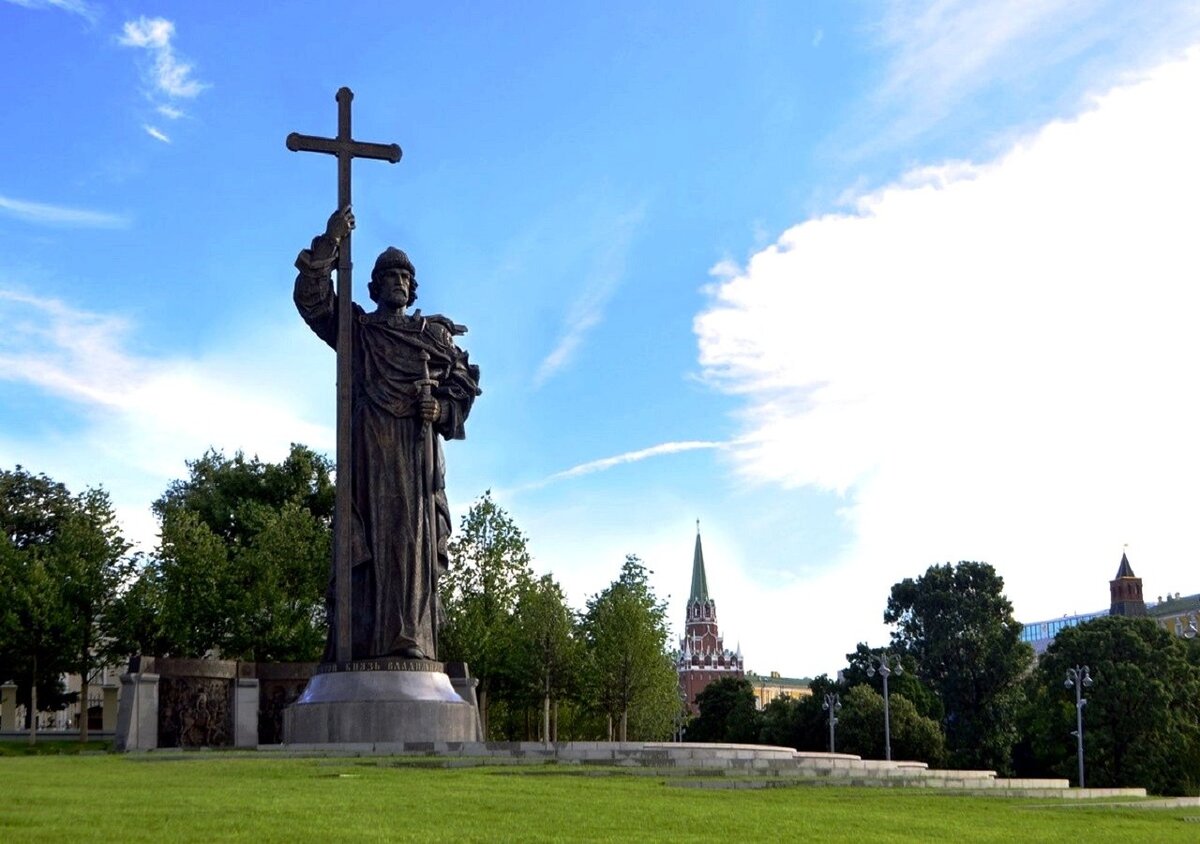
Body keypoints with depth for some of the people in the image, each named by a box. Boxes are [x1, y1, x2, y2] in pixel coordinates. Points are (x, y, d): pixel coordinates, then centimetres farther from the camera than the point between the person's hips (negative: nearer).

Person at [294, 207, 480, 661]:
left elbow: (466, 383, 16)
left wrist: (443, 407, -5)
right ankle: (364, 641, -17)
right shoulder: (356, 328, 21)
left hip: (419, 443, 1)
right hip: (370, 441, -1)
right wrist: (328, 244, -5)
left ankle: (413, 639, -16)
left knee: (415, 537, -10)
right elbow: (312, 299, 7)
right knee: (368, 538, -11)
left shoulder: (436, 334, 23)